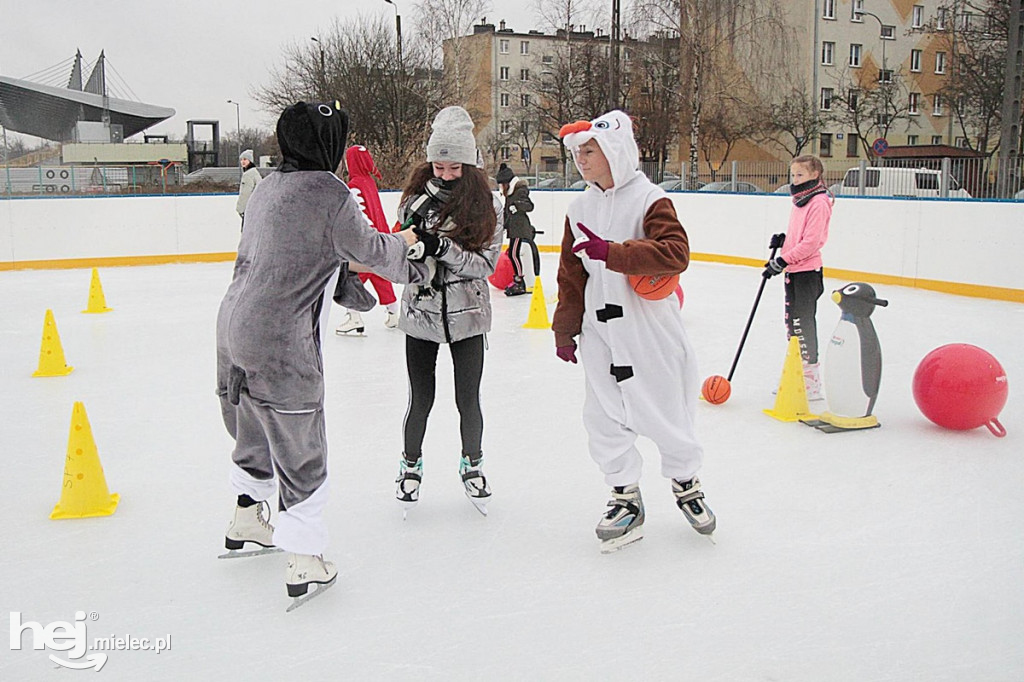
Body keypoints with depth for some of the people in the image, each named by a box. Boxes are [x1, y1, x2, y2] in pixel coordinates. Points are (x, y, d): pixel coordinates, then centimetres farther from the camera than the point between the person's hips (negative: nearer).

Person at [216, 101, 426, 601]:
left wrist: (343, 277, 23)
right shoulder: (329, 193, -12)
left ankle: (247, 521, 44)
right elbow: (368, 248, -1)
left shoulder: (268, 188, 13)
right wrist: (403, 243, 19)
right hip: (280, 340, -9)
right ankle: (303, 561, 8)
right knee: (299, 445, 2)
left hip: (234, 322, 9)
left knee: (256, 428, 26)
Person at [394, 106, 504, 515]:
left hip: (467, 316, 0)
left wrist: (443, 248, -25)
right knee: (421, 399, 5)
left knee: (468, 401, 6)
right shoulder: (416, 196, -1)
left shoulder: (487, 204, -5)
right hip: (420, 311, 1)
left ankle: (472, 463, 31)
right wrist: (411, 243, -22)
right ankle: (411, 464, 30)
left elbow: (485, 264, -10)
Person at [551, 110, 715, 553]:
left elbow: (675, 253, -24)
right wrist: (565, 330, 15)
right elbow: (571, 276, 15)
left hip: (650, 329, -5)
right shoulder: (580, 209, 9)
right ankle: (626, 498, 20)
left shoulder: (648, 199, -9)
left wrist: (612, 251, -31)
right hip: (600, 329, 5)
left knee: (665, 412, 7)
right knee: (604, 417, 3)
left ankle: (685, 483, 32)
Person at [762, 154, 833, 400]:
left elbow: (811, 241, -21)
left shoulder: (818, 202, -15)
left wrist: (783, 260, -22)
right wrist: (783, 239, 6)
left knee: (803, 323, -7)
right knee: (792, 322, 14)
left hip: (807, 272, -10)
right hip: (793, 270, 10)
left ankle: (812, 383, 0)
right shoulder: (799, 200, 15)